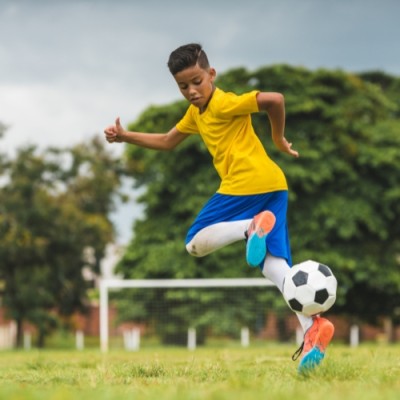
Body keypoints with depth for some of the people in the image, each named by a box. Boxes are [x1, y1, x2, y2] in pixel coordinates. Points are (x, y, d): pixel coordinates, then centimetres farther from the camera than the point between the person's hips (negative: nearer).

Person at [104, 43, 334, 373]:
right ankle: (312, 325, -20)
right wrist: (125, 136, 27)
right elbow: (167, 142, 35)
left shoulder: (224, 104, -7)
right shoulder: (195, 113, 23)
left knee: (195, 244, -2)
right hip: (273, 185, 9)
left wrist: (279, 138, -5)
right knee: (274, 265, -1)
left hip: (246, 184, -9)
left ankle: (253, 227, -24)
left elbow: (274, 99, -17)